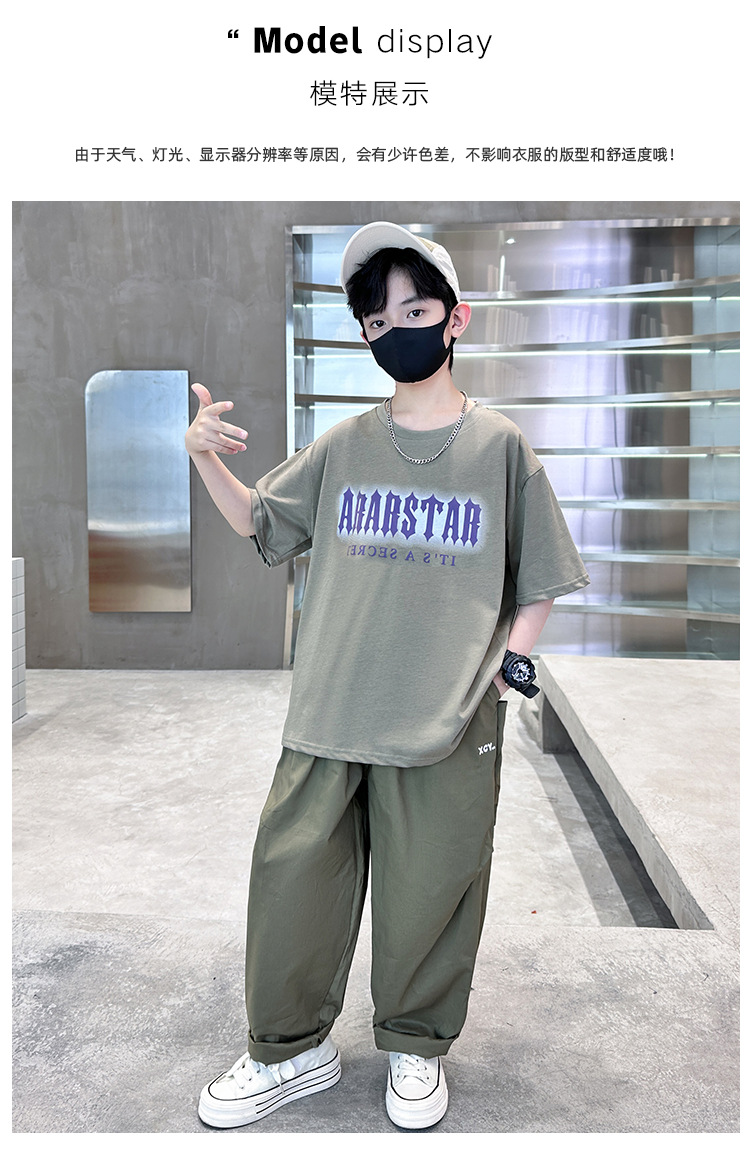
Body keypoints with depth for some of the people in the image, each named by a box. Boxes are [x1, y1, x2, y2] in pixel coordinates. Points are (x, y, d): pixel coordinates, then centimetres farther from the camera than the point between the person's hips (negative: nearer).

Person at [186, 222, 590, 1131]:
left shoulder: (500, 446, 1)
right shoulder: (346, 446, 6)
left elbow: (540, 579, 8)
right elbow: (261, 524, 15)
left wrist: (510, 659, -5)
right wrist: (207, 461, -1)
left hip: (451, 721, -2)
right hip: (330, 713, 3)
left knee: (429, 892, 8)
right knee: (292, 876, 7)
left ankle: (416, 1048, 36)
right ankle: (290, 1050, 31)